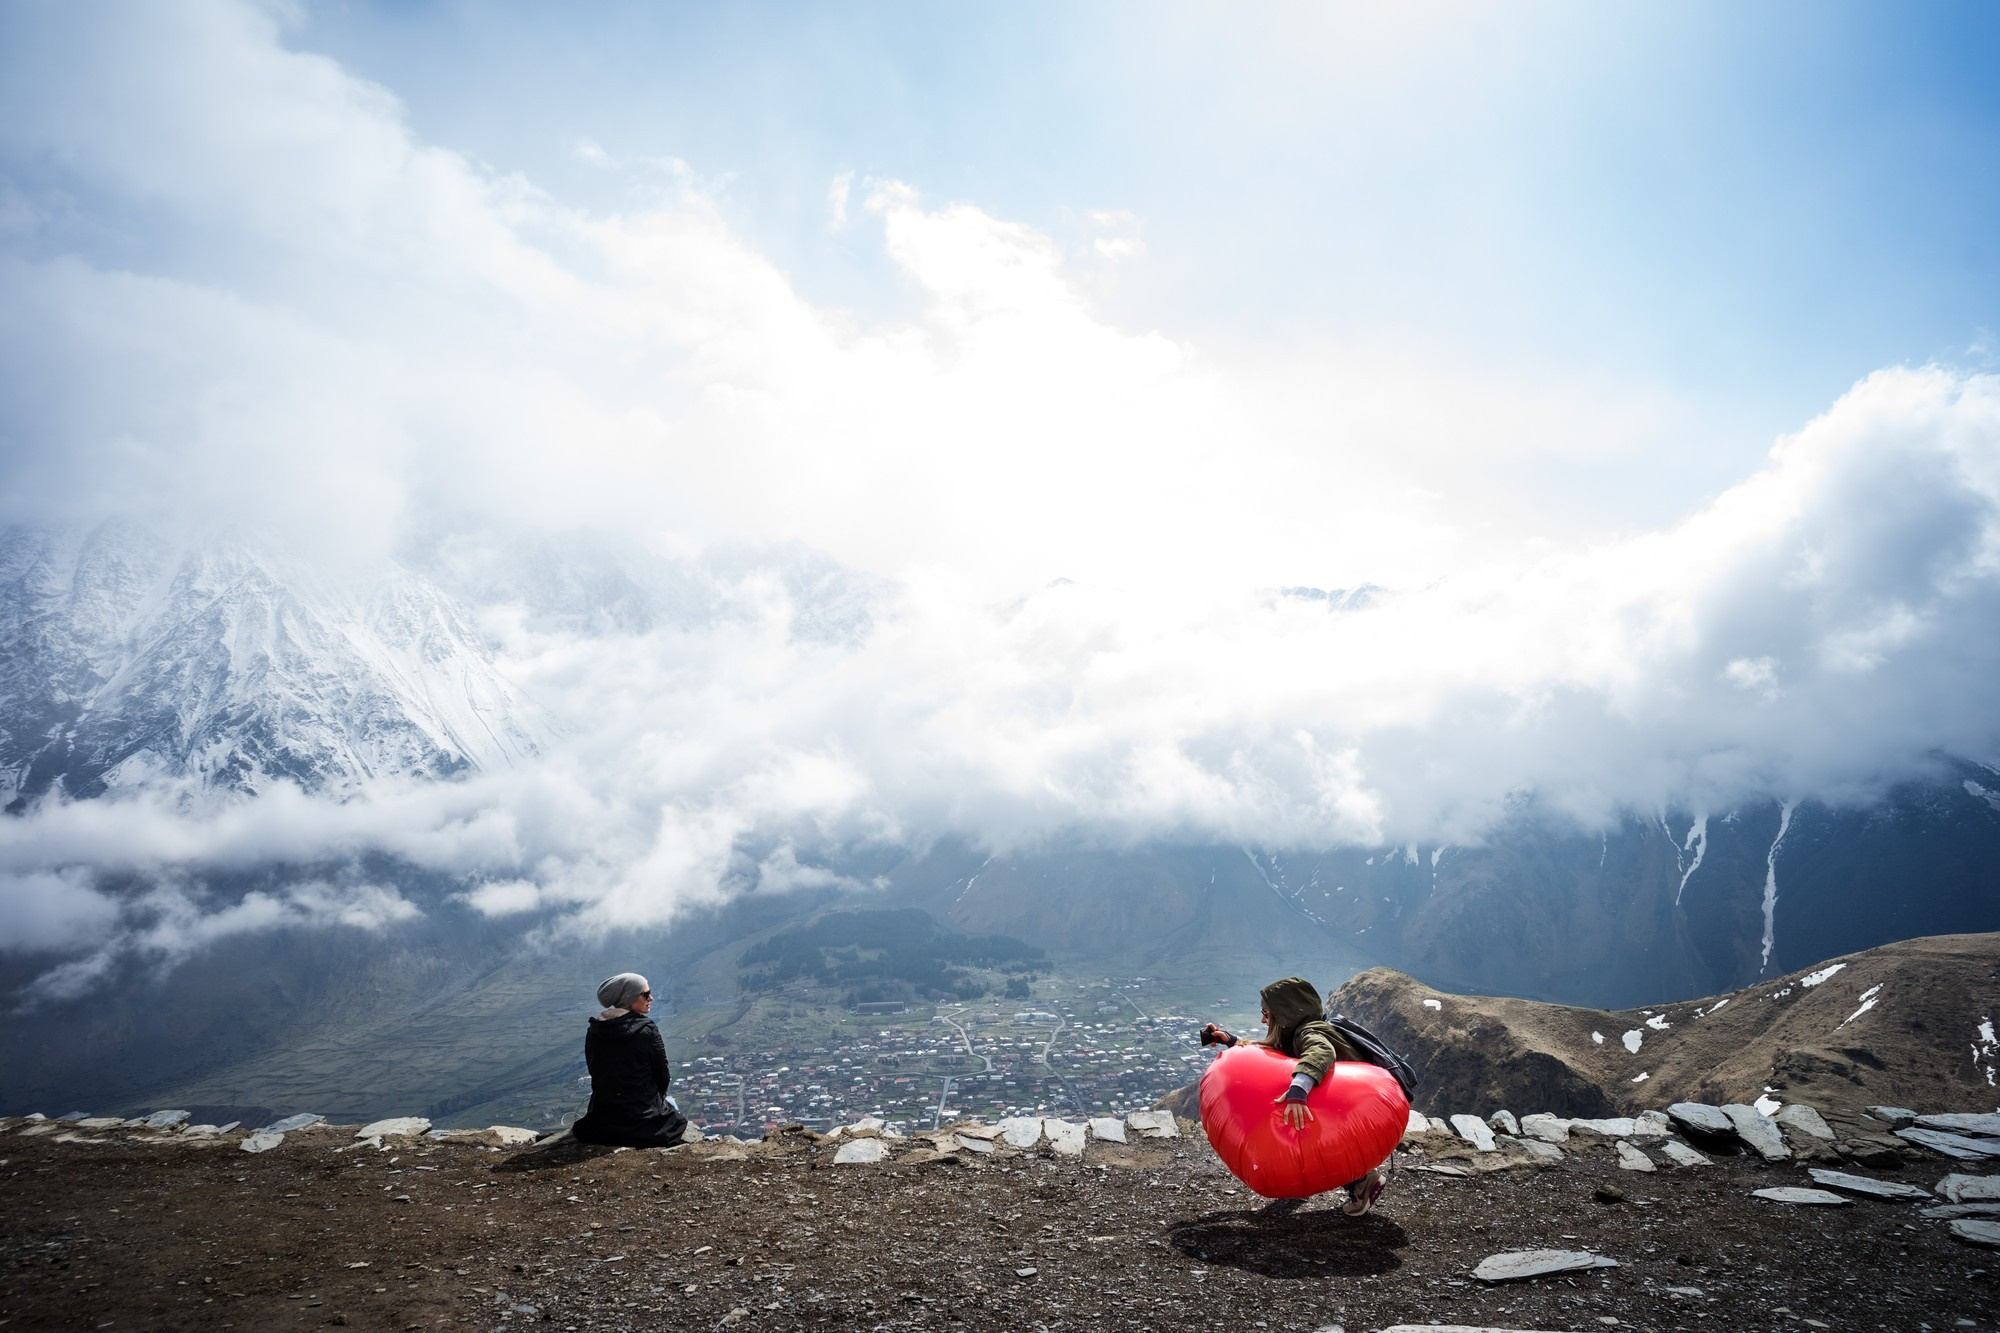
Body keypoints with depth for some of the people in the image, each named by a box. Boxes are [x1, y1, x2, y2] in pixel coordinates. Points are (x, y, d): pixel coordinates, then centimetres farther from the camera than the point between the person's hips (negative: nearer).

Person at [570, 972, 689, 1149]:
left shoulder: (594, 1030, -2)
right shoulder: (647, 1029, -14)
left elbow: (596, 1074, 6)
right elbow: (662, 1076, -5)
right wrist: (655, 1099, 16)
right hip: (643, 1121, -4)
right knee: (670, 1103, 28)